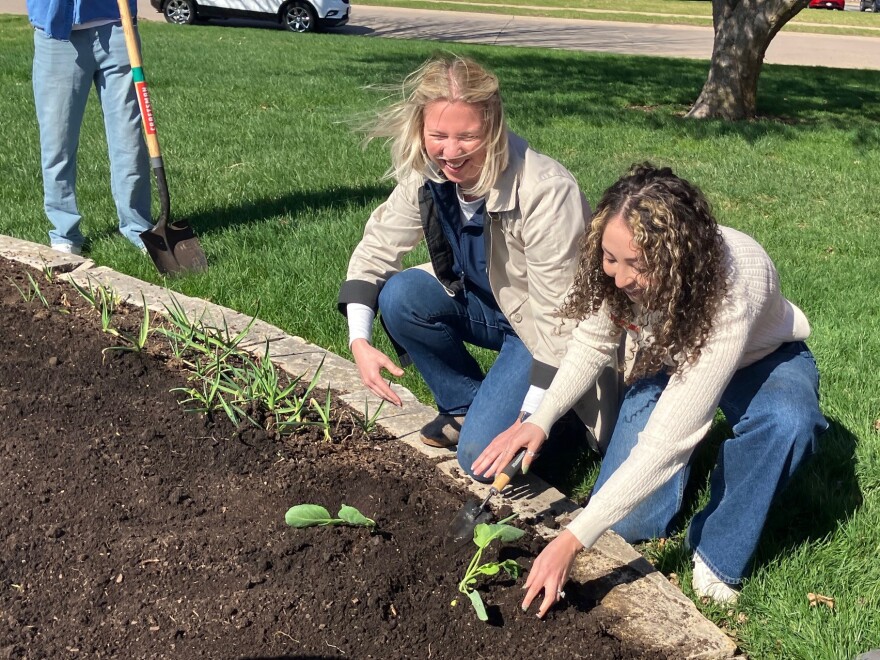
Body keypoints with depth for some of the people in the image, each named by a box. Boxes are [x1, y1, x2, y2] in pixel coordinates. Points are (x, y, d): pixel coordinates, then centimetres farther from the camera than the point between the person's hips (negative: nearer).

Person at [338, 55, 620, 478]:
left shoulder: (546, 192, -34)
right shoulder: (425, 175, -15)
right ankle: (464, 406, 1)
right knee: (399, 295, -21)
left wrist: (530, 419, -28)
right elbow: (374, 252, -5)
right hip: (486, 304, 6)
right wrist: (360, 342, -19)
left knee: (481, 454, -21)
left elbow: (559, 320, -29)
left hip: (543, 329, -6)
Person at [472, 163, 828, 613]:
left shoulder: (731, 292, -43)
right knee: (627, 523, -11)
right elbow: (593, 343, -10)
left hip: (759, 357, -3)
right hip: (664, 357, 3)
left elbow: (665, 442, -44)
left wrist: (572, 540, -44)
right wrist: (540, 420, -27)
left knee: (787, 422, -40)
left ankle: (718, 554, -14)